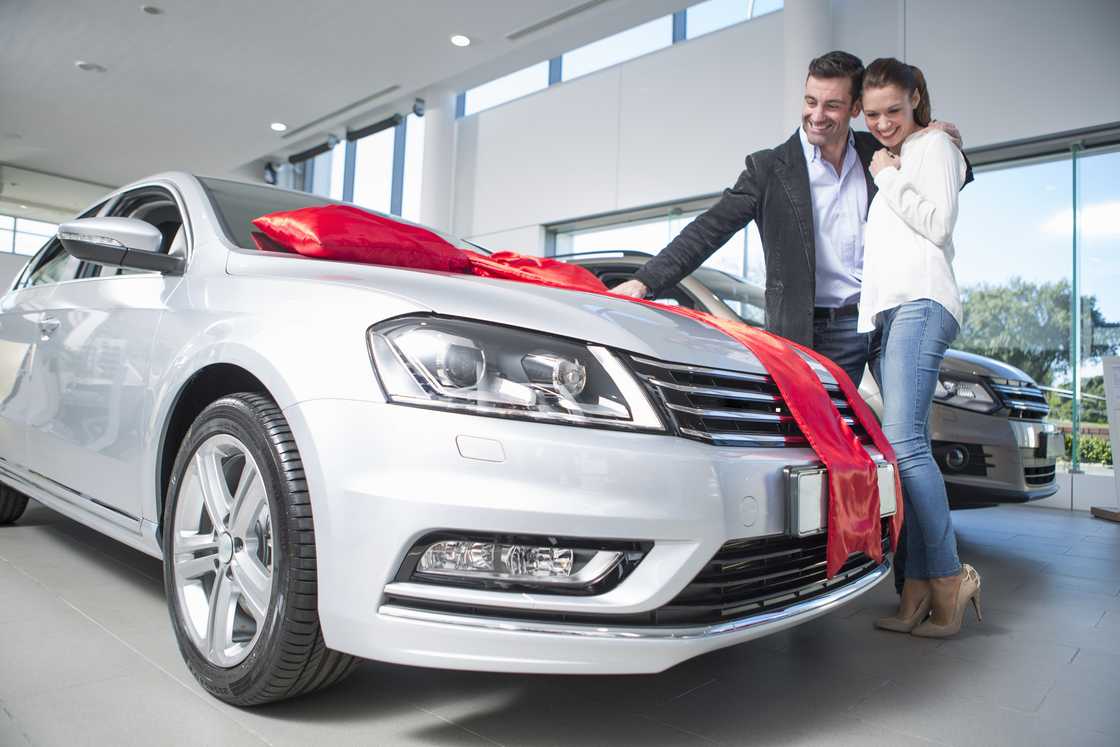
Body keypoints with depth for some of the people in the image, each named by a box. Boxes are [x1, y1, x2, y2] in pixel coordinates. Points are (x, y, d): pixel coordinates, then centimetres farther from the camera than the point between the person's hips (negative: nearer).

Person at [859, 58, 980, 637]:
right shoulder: (879, 161, 30)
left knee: (903, 440, -21)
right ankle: (920, 590, -1)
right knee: (908, 446, -1)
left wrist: (889, 178, 1)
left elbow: (938, 225, -5)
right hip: (882, 309, 7)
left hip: (920, 302, -7)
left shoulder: (933, 145, 10)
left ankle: (948, 578, -14)